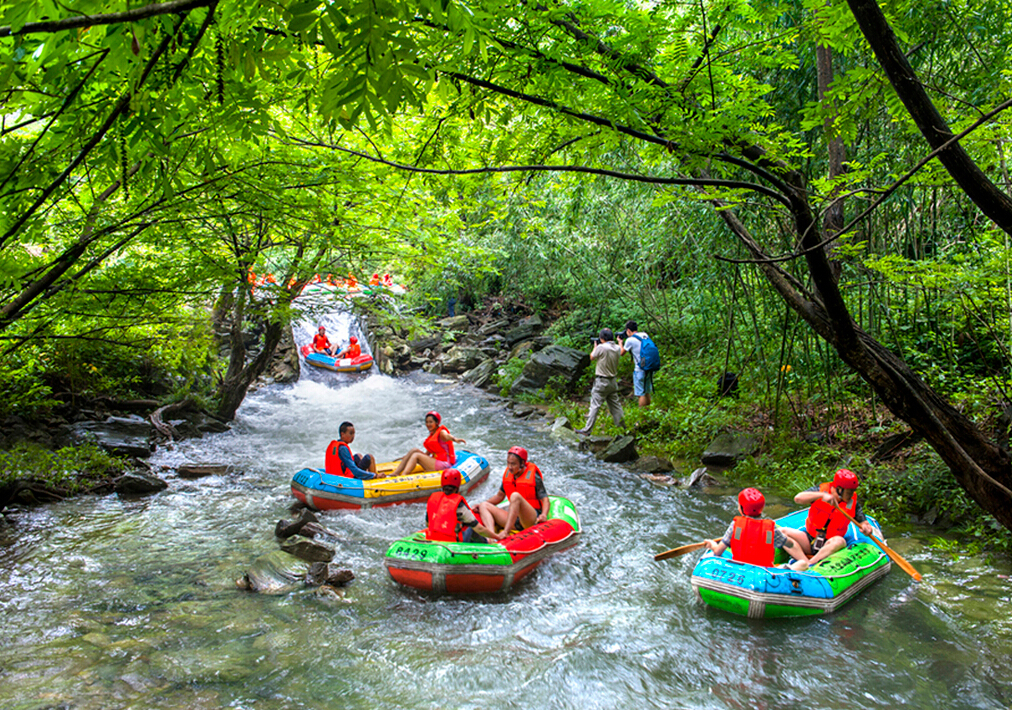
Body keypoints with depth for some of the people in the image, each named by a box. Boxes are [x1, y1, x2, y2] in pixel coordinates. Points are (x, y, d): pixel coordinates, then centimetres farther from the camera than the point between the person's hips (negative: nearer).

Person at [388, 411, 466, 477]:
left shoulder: (442, 432, -7)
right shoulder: (432, 435, 18)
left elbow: (447, 436, -32)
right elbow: (428, 453, 21)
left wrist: (455, 439, -56)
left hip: (444, 464, -8)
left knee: (416, 455, -16)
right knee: (414, 450, -3)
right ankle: (395, 473, -12)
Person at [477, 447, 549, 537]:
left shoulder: (533, 477, -4)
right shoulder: (507, 475, 11)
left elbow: (545, 499, -7)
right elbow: (499, 496, 22)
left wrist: (544, 515, -27)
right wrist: (481, 504, 10)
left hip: (532, 518, -6)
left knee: (515, 496, -32)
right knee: (484, 506, -8)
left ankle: (506, 532, -45)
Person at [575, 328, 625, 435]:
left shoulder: (601, 347, -17)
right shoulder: (617, 348, 0)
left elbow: (592, 357, -1)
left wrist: (595, 346, 15)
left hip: (602, 382, -6)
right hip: (613, 381, 6)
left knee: (595, 406, -4)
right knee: (615, 404, 17)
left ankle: (587, 429, -2)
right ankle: (622, 425, 22)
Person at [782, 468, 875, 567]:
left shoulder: (852, 503, -2)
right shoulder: (821, 490, -9)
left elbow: (864, 523, 1)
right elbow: (797, 498, -24)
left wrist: (867, 529, -23)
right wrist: (822, 495, -35)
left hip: (828, 544, 0)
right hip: (809, 539, 0)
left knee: (839, 541, -35)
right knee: (782, 531, -23)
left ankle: (810, 563, -41)